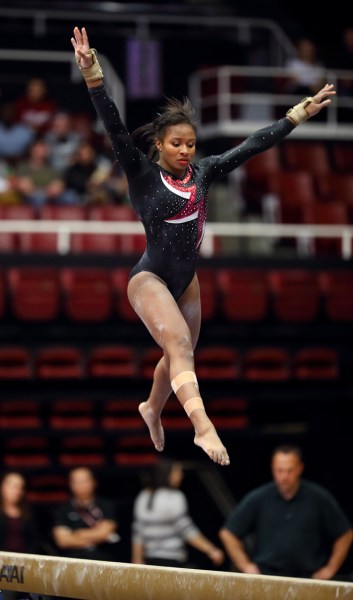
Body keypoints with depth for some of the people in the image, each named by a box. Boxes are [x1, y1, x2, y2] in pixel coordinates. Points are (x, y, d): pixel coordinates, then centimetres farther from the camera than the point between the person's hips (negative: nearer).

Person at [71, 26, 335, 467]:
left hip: (186, 279, 7)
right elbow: (115, 129, -26)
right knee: (180, 346, -28)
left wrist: (301, 112, 0)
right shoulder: (142, 175, -13)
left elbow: (254, 145, 1)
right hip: (150, 277, -7)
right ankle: (203, 426, -43)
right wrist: (92, 76, -39)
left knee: (179, 356, 23)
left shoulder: (203, 171, 0)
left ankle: (152, 410, 51)